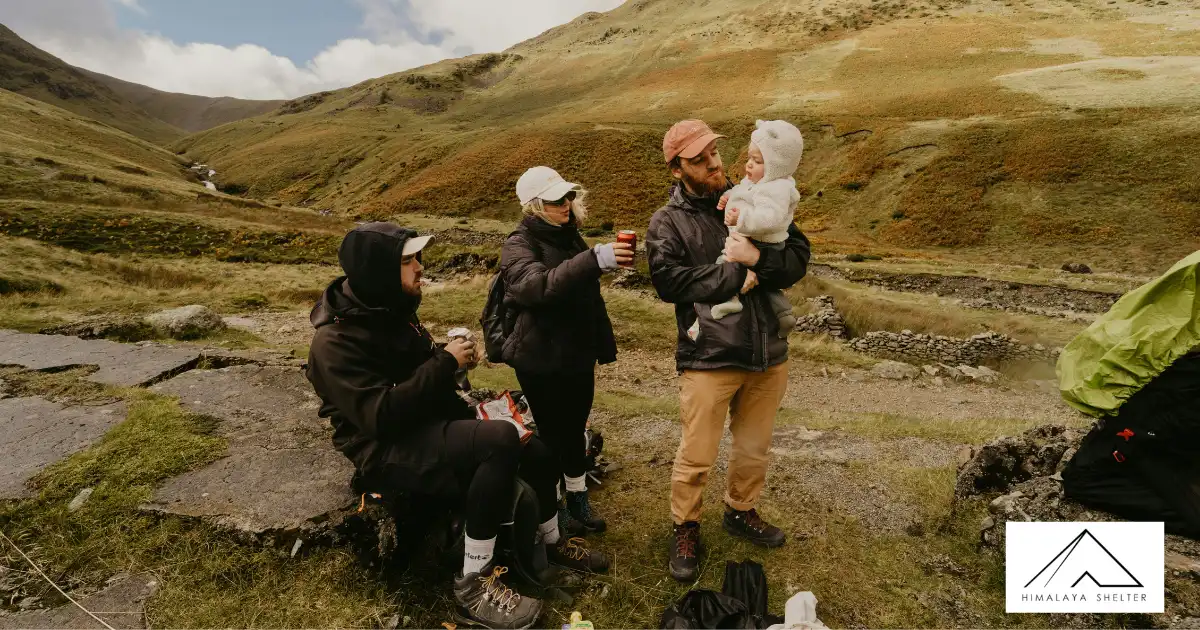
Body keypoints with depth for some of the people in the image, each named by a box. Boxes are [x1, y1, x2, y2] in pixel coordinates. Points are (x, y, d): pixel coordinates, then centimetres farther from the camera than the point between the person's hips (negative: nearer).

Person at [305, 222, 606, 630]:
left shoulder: (389, 309, 5)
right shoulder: (336, 341, -20)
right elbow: (381, 415, -30)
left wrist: (451, 358, -3)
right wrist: (445, 362, -23)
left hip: (431, 424, 8)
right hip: (387, 449, -8)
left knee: (536, 452, 1)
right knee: (501, 440, -33)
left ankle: (552, 542, 29)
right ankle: (473, 583, -18)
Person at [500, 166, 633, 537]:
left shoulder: (568, 235, 9)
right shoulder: (520, 245, -12)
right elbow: (541, 285, -35)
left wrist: (602, 344, 18)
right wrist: (594, 260, -46)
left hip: (578, 355, 6)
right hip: (542, 360, -6)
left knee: (574, 431, 15)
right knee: (553, 433, 5)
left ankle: (578, 501, 33)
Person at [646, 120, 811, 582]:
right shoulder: (667, 222, -4)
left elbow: (799, 258, -2)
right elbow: (669, 281, -20)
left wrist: (758, 259, -21)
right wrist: (734, 277, -18)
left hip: (768, 355, 4)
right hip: (709, 358, -4)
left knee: (754, 448, 21)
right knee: (696, 457, 6)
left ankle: (741, 512, 46)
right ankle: (685, 529, 32)